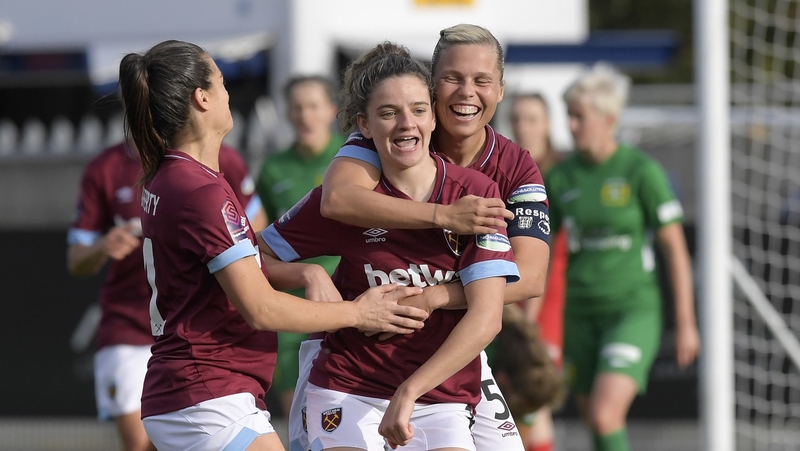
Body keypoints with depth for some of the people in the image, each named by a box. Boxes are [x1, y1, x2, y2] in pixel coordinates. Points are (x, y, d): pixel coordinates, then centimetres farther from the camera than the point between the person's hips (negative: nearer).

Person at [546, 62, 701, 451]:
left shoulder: (642, 171, -9)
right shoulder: (561, 177, 5)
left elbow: (675, 248, -6)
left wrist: (685, 323, -8)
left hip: (634, 309, -5)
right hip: (582, 313, 5)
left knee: (605, 417, -21)